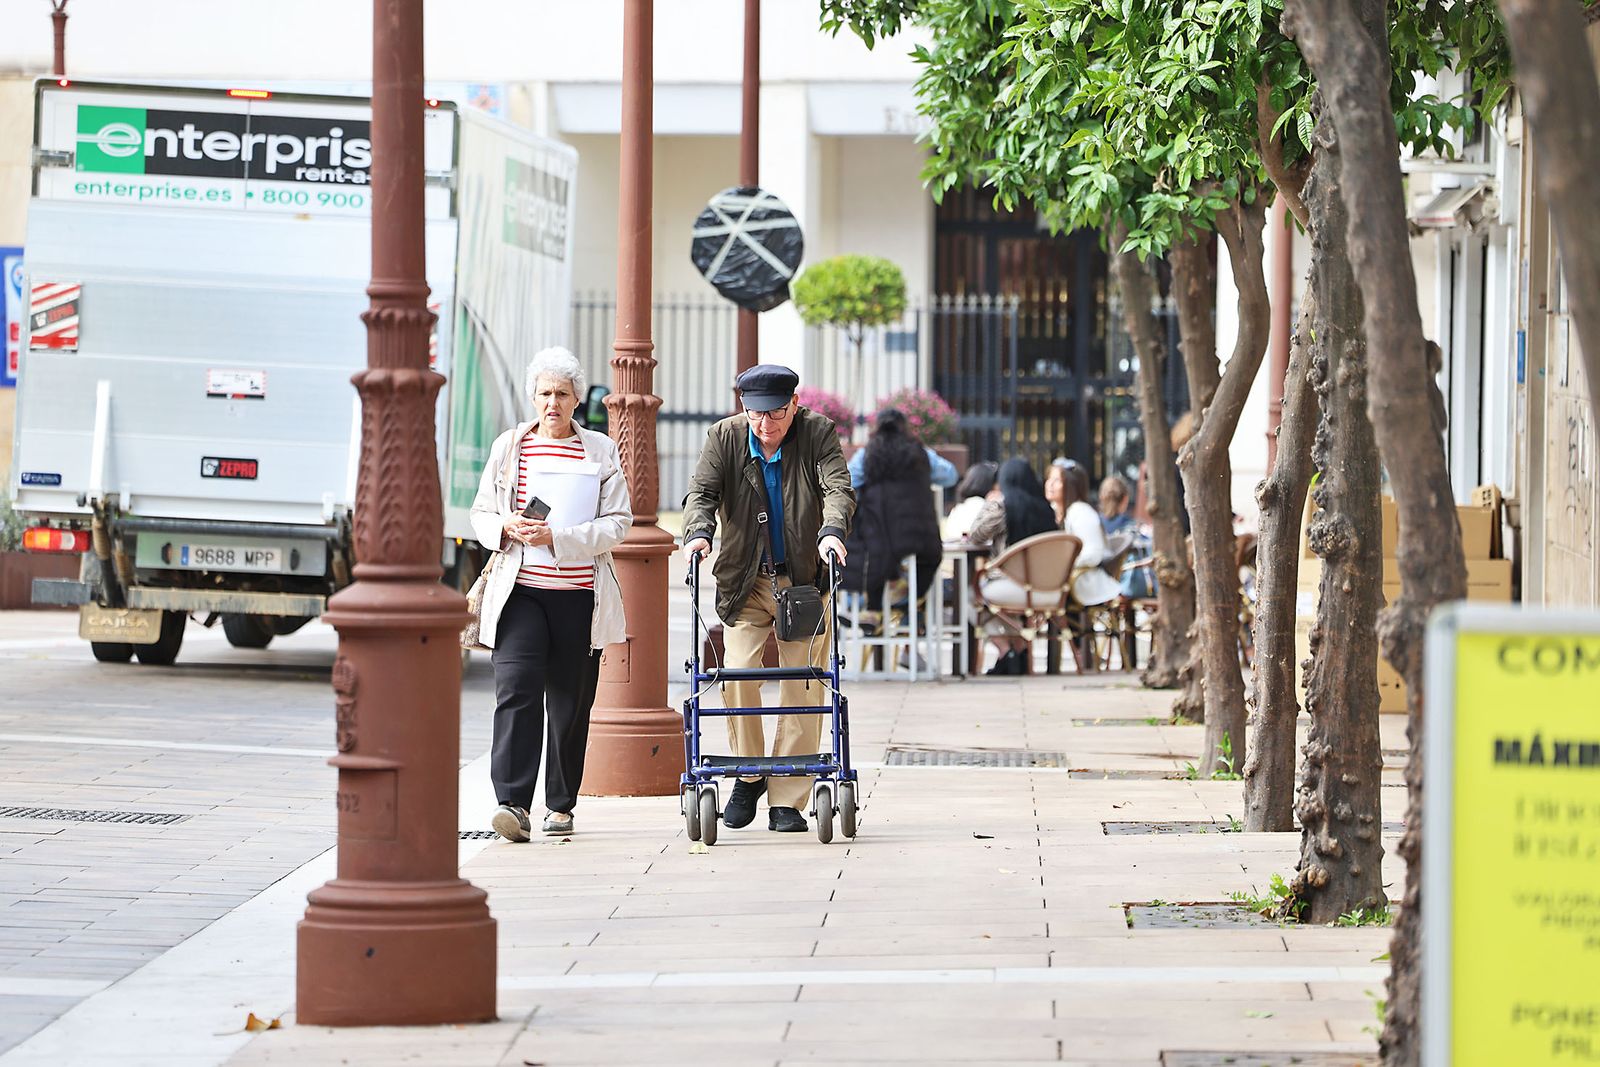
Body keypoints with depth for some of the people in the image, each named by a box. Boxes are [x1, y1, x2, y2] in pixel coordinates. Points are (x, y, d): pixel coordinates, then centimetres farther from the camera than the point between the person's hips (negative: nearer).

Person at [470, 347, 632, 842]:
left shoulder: (600, 450, 5)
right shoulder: (508, 446, 9)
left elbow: (617, 523, -1)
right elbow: (481, 514, 15)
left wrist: (557, 536, -14)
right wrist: (507, 528, -9)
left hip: (578, 596, 0)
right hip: (520, 591, 0)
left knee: (570, 702, 5)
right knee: (515, 690, -16)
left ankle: (560, 804, 18)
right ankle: (513, 803, -22)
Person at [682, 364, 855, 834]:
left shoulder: (818, 433, -5)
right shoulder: (726, 438, -1)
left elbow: (838, 488, -16)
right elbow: (702, 491, -9)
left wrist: (832, 531, -37)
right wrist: (699, 531, -31)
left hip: (805, 580, -1)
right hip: (746, 583, 1)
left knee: (802, 688, -4)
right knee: (738, 673, -14)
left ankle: (787, 801, 2)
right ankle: (747, 775, 7)